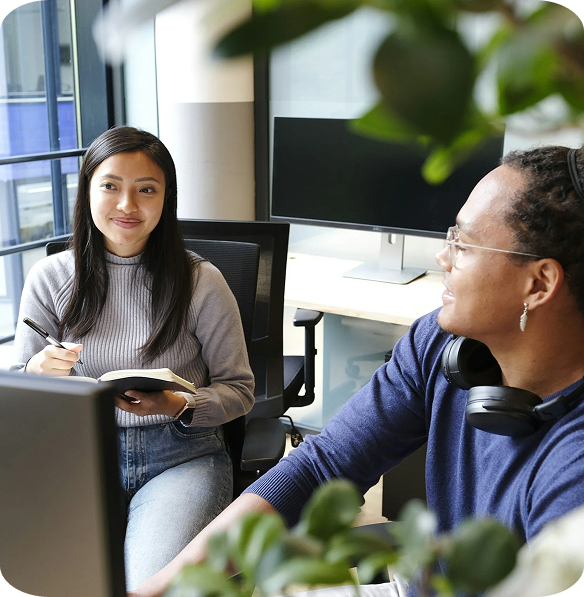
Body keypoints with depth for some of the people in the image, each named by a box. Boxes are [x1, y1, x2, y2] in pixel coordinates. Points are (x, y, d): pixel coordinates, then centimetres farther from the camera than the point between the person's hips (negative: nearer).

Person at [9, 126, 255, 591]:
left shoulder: (201, 282, -2)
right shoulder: (50, 279, 4)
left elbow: (239, 390, 4)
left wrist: (180, 406, -17)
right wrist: (37, 373, -15)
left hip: (180, 456, -1)